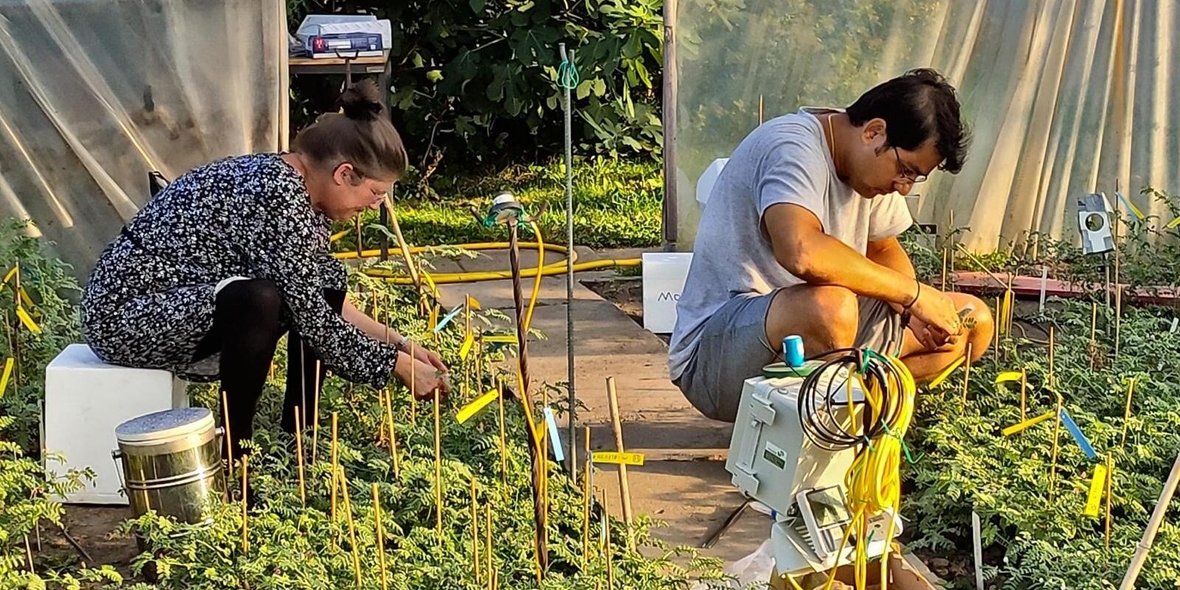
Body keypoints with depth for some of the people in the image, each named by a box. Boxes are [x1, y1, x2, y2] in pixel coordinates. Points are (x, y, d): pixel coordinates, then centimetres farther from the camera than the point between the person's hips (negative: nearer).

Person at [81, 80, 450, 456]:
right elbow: (313, 321, -23)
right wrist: (400, 365, -14)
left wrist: (397, 342, 9)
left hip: (185, 302, 10)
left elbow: (323, 301, 14)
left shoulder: (293, 184, 3)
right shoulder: (280, 197, -26)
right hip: (123, 316, -10)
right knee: (257, 301, -34)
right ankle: (233, 451, -18)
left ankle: (298, 429, 9)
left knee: (328, 278, 6)